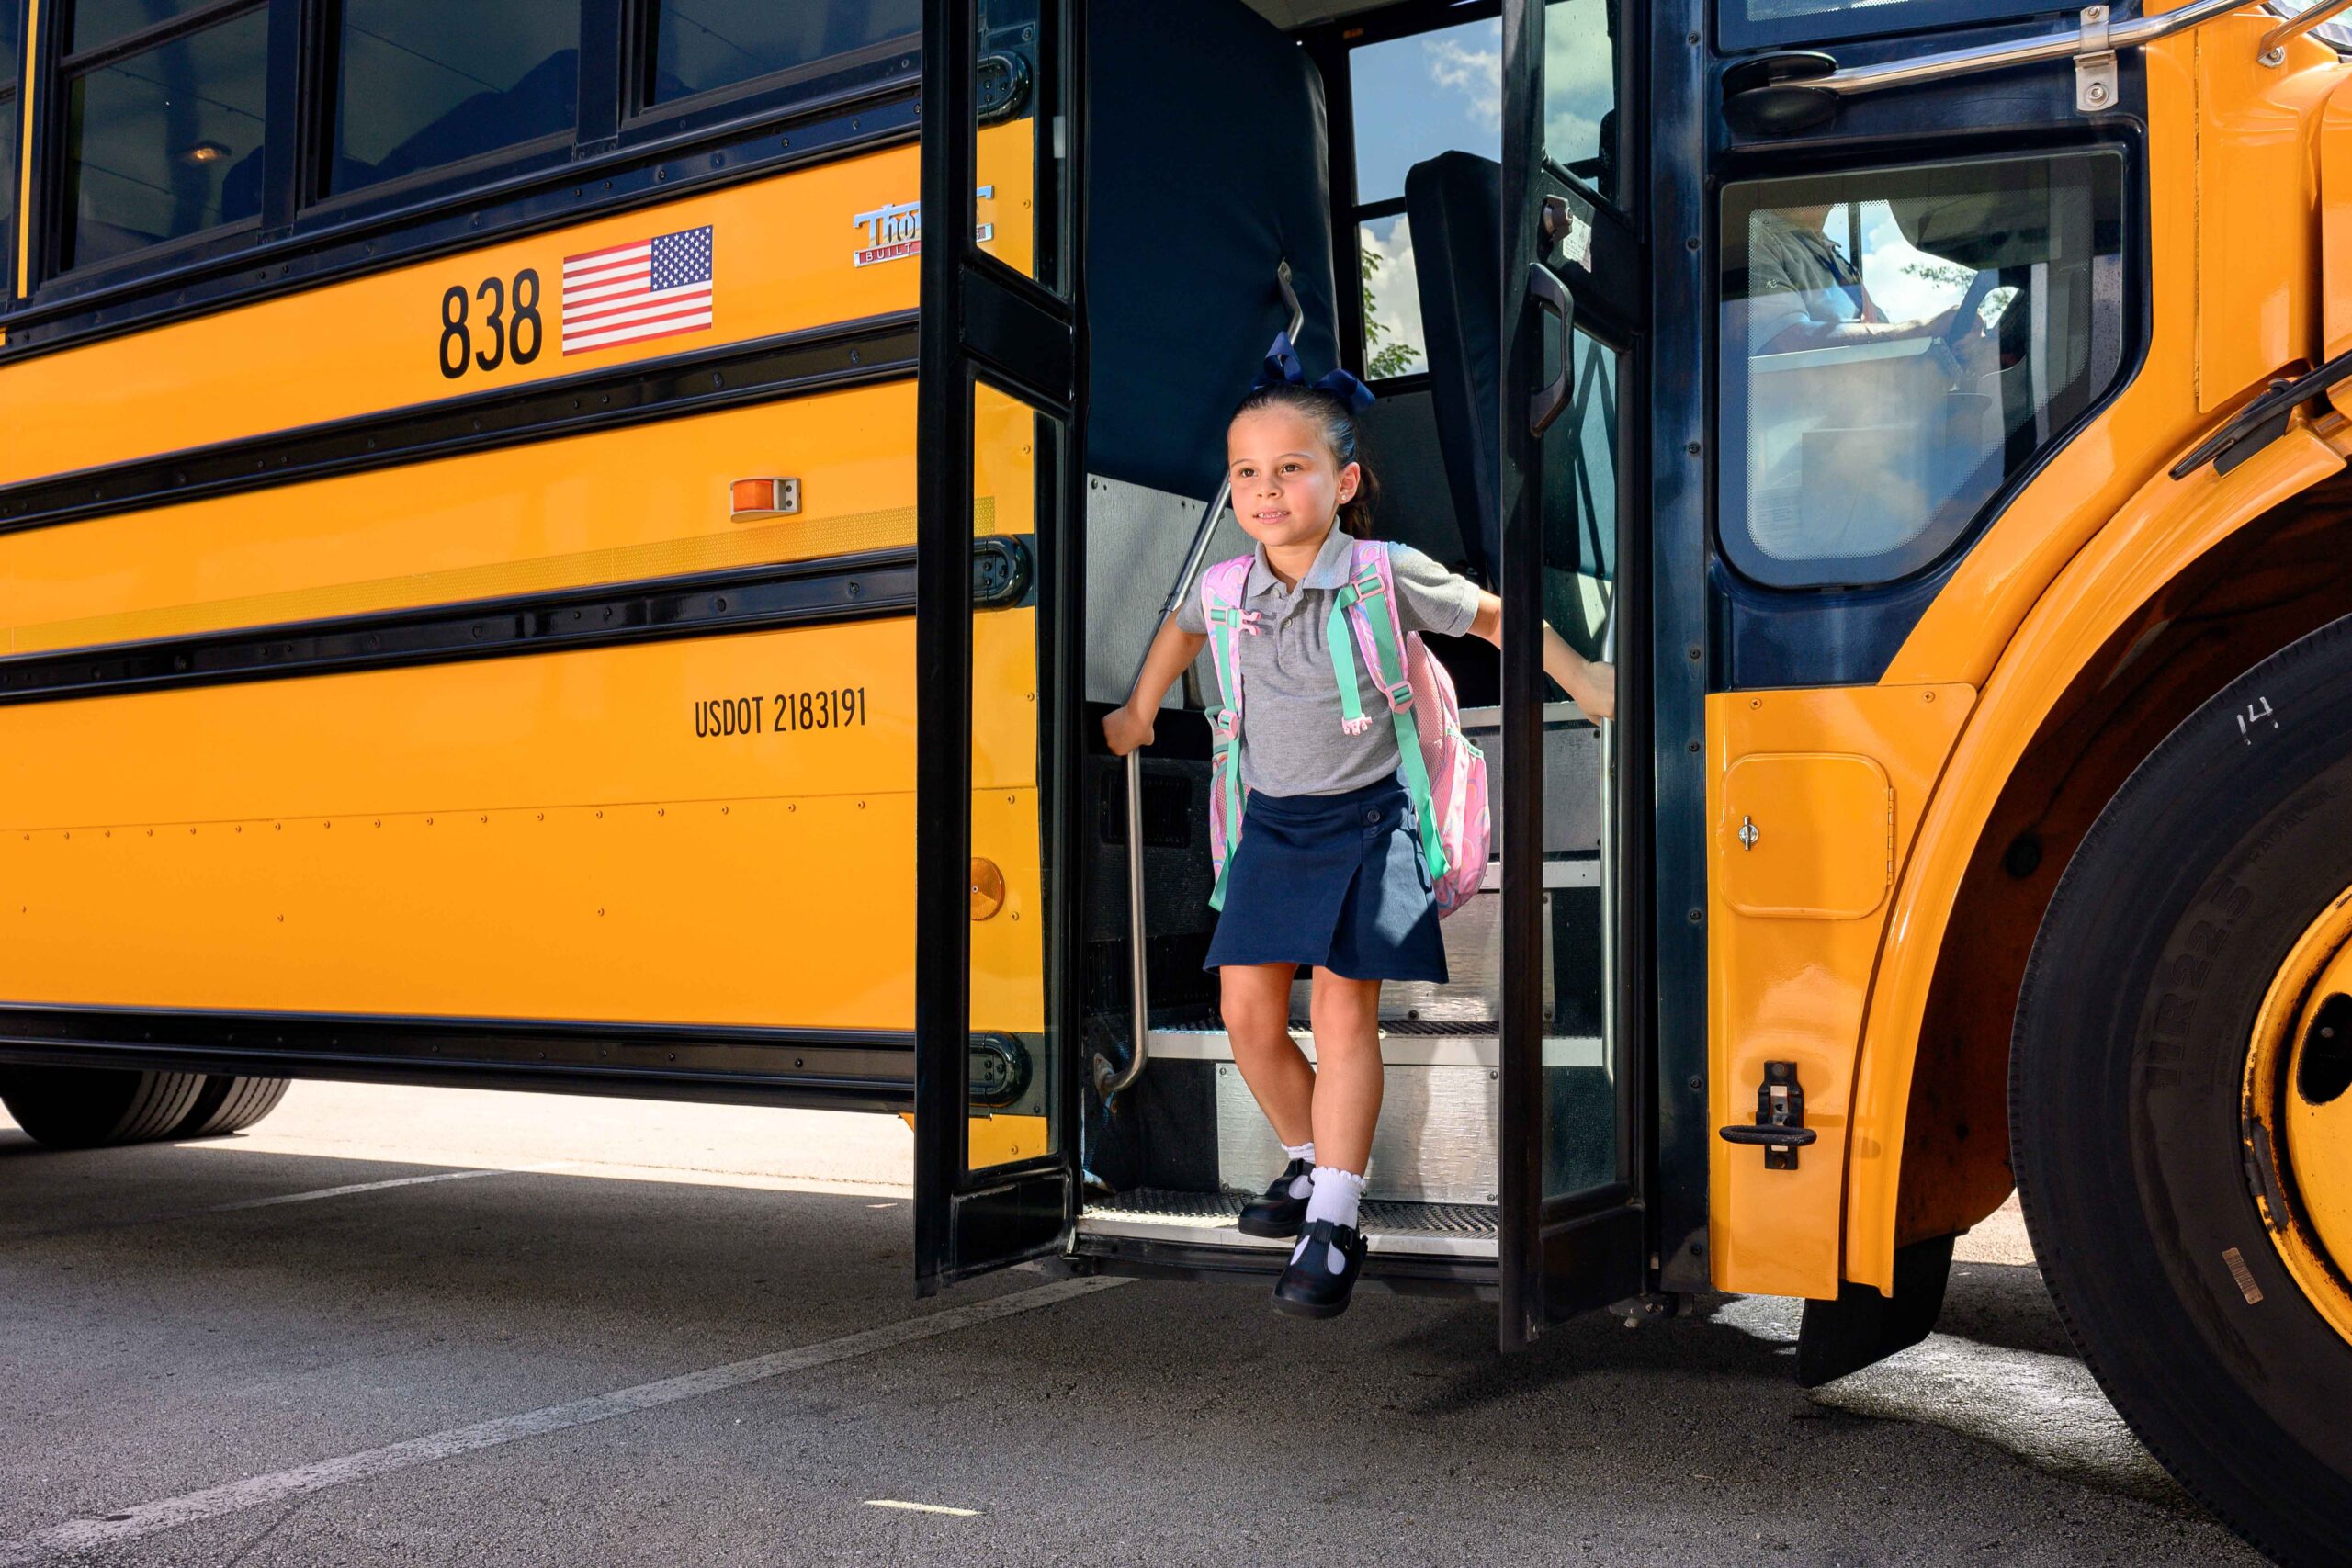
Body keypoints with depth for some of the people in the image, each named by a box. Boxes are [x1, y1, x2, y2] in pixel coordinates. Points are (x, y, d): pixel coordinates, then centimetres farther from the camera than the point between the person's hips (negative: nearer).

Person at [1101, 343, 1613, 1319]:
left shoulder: (1389, 576, -13)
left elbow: (1491, 615, 2)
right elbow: (1182, 627, 23)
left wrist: (1583, 682, 4)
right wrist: (1138, 712, 29)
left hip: (1365, 820, -4)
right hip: (1272, 823, 5)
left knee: (1344, 1013, -8)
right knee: (1248, 1009, 3)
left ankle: (1333, 1224, -2)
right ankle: (1310, 1163, 26)